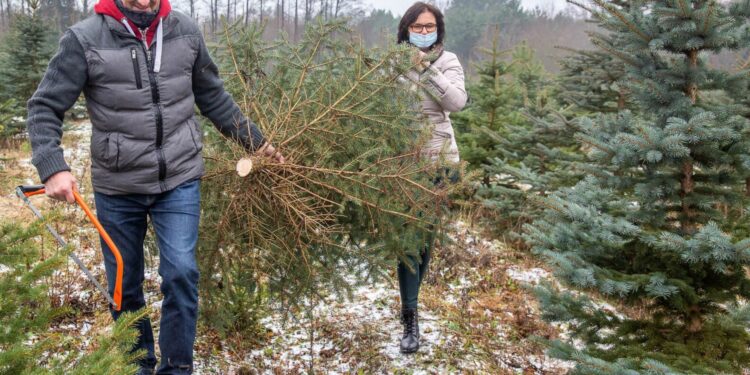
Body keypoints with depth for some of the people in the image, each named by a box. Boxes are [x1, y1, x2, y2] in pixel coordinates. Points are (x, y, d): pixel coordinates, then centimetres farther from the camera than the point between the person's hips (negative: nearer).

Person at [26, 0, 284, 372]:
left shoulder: (186, 31, -2)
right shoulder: (84, 39, -11)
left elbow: (213, 96, 11)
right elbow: (45, 108, -7)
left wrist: (254, 140, 14)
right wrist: (53, 167, -21)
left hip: (180, 180, 1)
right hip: (117, 187, 0)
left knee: (180, 272, -11)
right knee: (124, 284, 13)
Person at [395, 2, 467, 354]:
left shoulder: (447, 61, 3)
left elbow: (457, 101, -14)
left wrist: (426, 70, -19)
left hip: (437, 157, 1)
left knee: (427, 231, 12)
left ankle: (411, 300, 36)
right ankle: (410, 318, 2)